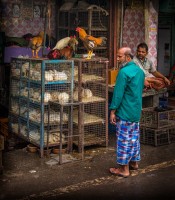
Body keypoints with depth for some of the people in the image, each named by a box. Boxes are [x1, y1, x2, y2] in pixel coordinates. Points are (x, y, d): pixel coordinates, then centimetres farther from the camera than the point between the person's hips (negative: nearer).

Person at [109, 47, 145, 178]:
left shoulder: (124, 72, -18)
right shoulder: (139, 70, 10)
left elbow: (118, 94, -20)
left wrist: (113, 111, -15)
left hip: (125, 113, -9)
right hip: (137, 111, 9)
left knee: (124, 140, -2)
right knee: (134, 138, 18)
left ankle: (124, 169, 5)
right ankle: (134, 162, 30)